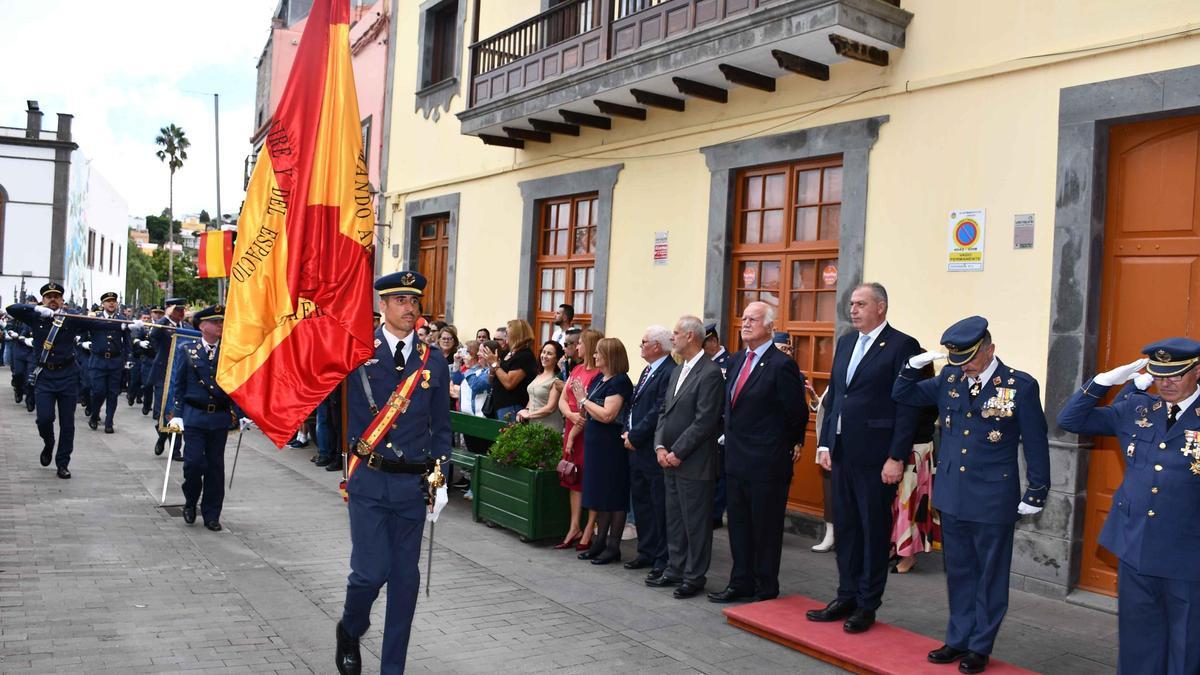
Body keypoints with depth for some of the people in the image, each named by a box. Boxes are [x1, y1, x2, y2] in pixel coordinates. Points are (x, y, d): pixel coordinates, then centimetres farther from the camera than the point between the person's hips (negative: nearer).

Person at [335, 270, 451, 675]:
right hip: (369, 481, -3)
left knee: (405, 577, 8)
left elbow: (441, 425, 11)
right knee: (371, 571, -5)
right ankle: (349, 632, 28)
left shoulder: (433, 361, 6)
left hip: (413, 485, 3)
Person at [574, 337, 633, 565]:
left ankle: (613, 546, 7)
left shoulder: (620, 382, -14)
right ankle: (600, 542, 23)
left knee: (613, 496, 0)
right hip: (595, 443, 9)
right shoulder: (598, 379, 12)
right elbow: (586, 413, 14)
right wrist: (580, 397, -4)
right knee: (600, 495, 14)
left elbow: (607, 415, -24)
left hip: (612, 446, -9)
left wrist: (584, 400, -13)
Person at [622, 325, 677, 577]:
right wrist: (628, 432, 6)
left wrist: (635, 436, -15)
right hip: (638, 449, 10)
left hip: (654, 451, -10)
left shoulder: (669, 373, -17)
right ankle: (647, 552, 27)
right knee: (641, 502, 16)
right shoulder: (647, 371, 15)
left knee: (660, 506, 0)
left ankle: (664, 559, 9)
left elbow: (658, 412, -22)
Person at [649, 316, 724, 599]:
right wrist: (660, 447, 2)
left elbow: (704, 422, -19)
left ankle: (695, 576, 12)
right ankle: (675, 570, 26)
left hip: (694, 464, -9)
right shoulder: (677, 371, 14)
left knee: (695, 521, 2)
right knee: (674, 518, 16)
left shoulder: (710, 373, -14)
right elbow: (664, 411, 15)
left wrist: (677, 453, -15)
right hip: (670, 460, 9)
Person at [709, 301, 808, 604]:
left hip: (766, 464, -8)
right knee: (738, 525, 15)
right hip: (736, 459, 8)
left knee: (766, 529, 5)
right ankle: (741, 582, 26)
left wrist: (793, 445, 4)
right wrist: (732, 437, 15)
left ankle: (766, 589, 17)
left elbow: (798, 413, -9)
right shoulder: (736, 361, 9)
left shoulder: (781, 365, -15)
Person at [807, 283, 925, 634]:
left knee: (875, 529, 5)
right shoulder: (845, 342, 13)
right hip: (841, 452, 7)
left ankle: (867, 605, 16)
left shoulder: (902, 346, -8)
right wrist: (825, 443, 11)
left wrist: (897, 458, -15)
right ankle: (847, 596, 25)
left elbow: (908, 407, -12)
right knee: (845, 526, 13)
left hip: (875, 455, -7)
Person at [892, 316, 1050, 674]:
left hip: (993, 500, -4)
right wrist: (912, 367, -9)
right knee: (958, 573, 16)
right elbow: (902, 395, 10)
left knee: (990, 575, 10)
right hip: (952, 495, 5)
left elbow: (1036, 445, -6)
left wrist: (1035, 494, -4)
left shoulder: (1020, 385, -12)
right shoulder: (949, 378, 1)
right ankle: (957, 639, 28)